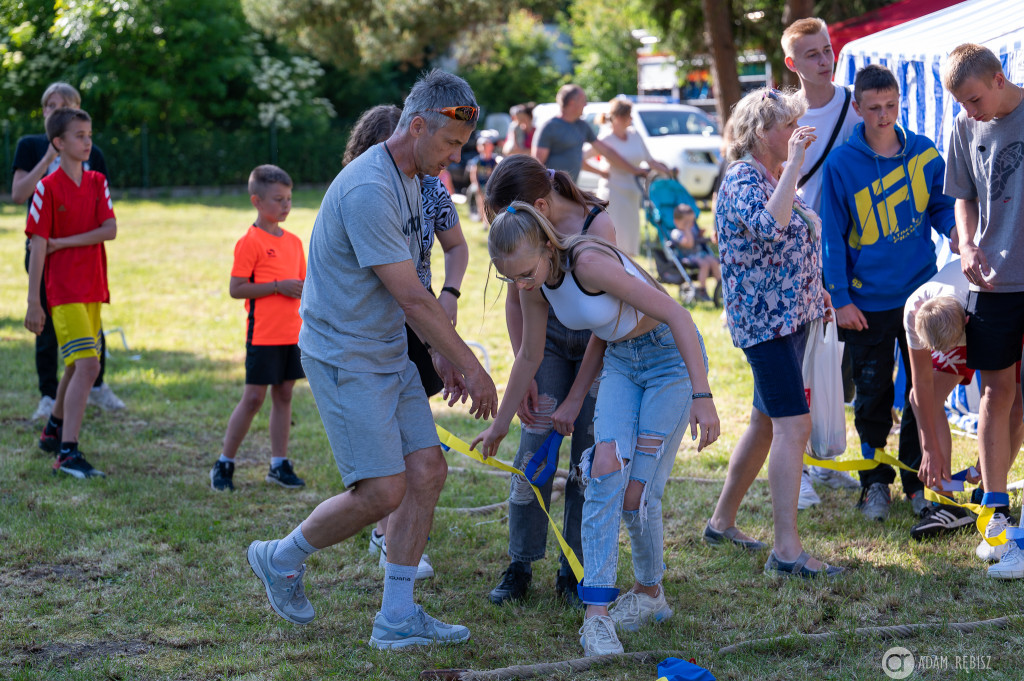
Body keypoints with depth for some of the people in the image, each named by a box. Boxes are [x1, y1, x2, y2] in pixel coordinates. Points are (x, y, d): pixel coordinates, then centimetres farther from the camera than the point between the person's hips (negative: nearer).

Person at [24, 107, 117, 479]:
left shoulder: (97, 182, 8)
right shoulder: (48, 188, -9)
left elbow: (110, 230, -3)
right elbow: (38, 246, -11)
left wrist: (63, 242, -13)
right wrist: (33, 302, -13)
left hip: (92, 287, 7)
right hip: (64, 290, -7)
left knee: (78, 365, 18)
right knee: (87, 364, -18)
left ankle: (54, 429, 39)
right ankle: (68, 452, -21)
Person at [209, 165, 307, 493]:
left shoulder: (294, 241, 13)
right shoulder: (250, 242, -9)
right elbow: (236, 289, -14)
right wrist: (278, 286, -18)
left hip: (292, 333, 6)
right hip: (263, 334, -6)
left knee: (284, 394, 9)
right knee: (253, 397, -4)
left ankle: (279, 464, 15)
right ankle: (224, 464, 7)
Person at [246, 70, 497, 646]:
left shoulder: (411, 178, 10)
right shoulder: (369, 189, -23)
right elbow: (411, 298, -21)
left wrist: (442, 350, 18)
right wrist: (471, 367, -15)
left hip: (390, 355, 9)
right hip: (346, 357, -9)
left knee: (428, 471, 2)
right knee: (383, 490, -12)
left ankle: (397, 618, 9)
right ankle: (282, 558, 12)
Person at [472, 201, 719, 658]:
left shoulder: (589, 263, -30)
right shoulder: (534, 288, -7)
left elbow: (675, 314, -29)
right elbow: (530, 356, 11)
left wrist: (702, 396, -32)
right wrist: (500, 424, 21)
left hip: (672, 355, -6)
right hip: (621, 360, 6)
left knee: (636, 493, -8)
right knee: (606, 468, -18)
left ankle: (650, 592, 20)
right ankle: (597, 614, -19)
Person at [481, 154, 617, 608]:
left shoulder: (596, 226, -29)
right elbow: (515, 299, -1)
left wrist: (575, 399, -23)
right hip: (547, 339, 3)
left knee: (590, 458, -5)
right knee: (533, 451, -5)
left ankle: (575, 571, 5)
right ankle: (520, 566, 4)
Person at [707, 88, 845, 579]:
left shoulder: (776, 176, 13)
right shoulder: (742, 180, -16)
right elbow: (770, 225, -37)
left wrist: (815, 289, 20)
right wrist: (795, 164, -32)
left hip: (791, 314, 10)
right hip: (764, 318, -10)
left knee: (765, 422, 16)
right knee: (794, 425, -15)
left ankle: (722, 521, 27)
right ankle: (786, 551, -16)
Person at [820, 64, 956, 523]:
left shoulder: (925, 153, -1)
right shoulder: (841, 165, -7)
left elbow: (941, 207, 10)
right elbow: (832, 235, -3)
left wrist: (957, 229, -13)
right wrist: (839, 298, -6)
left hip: (920, 294, 2)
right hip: (867, 304, -2)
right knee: (872, 396, 7)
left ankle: (918, 478, 19)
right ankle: (875, 480, 21)